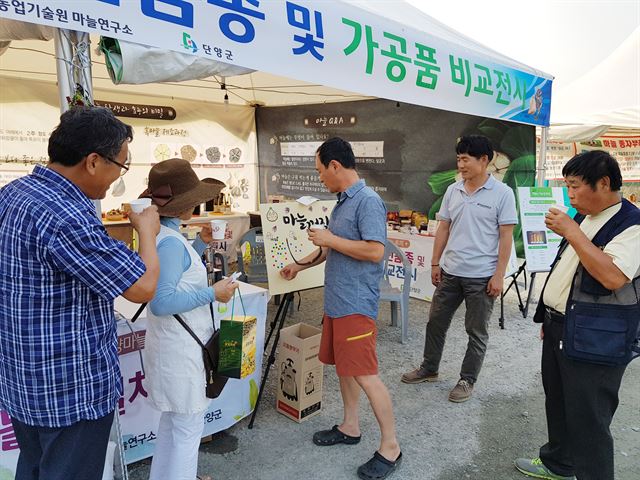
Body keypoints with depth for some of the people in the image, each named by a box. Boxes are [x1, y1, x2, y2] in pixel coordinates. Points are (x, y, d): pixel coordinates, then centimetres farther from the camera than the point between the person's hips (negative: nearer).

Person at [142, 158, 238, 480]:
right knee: (188, 428, 7)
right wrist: (212, 293, -23)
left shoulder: (163, 234, 5)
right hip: (181, 349, -10)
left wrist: (201, 243, 11)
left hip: (176, 344, 10)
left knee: (172, 422, 26)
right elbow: (162, 301, -30)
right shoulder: (170, 241, -24)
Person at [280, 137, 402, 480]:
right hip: (336, 301, 10)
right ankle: (350, 426, 35)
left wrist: (330, 239, -16)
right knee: (342, 365, 18)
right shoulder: (342, 201, 13)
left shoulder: (368, 201, -16)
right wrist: (301, 264, 29)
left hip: (356, 304, -10)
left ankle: (390, 447, 10)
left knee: (365, 373, -5)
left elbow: (375, 251, -24)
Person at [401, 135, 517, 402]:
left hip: (482, 276, -5)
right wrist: (435, 263, 8)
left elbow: (506, 237, -9)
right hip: (450, 272, 5)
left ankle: (467, 380, 25)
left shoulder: (502, 193, -8)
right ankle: (429, 369, 32)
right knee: (436, 322, 14)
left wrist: (499, 275, -12)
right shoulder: (452, 191, 5)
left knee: (477, 332, 9)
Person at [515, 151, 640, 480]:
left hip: (592, 341, -9)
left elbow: (612, 277, -32)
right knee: (557, 404, 22)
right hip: (559, 329, 9)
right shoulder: (584, 218, 11)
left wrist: (572, 232, -26)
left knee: (587, 420, 1)